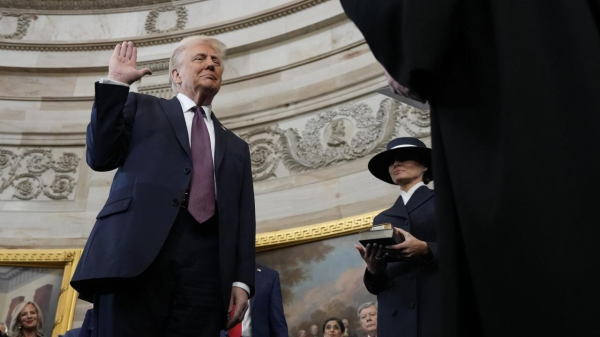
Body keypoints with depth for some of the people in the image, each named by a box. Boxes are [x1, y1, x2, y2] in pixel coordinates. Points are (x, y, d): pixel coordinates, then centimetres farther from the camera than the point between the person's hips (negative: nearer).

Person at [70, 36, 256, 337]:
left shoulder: (236, 147, 26)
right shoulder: (141, 107, 22)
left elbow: (244, 218, 18)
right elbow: (101, 157, 7)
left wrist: (242, 279, 4)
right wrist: (115, 83, 5)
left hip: (206, 264, 3)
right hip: (137, 251, -2)